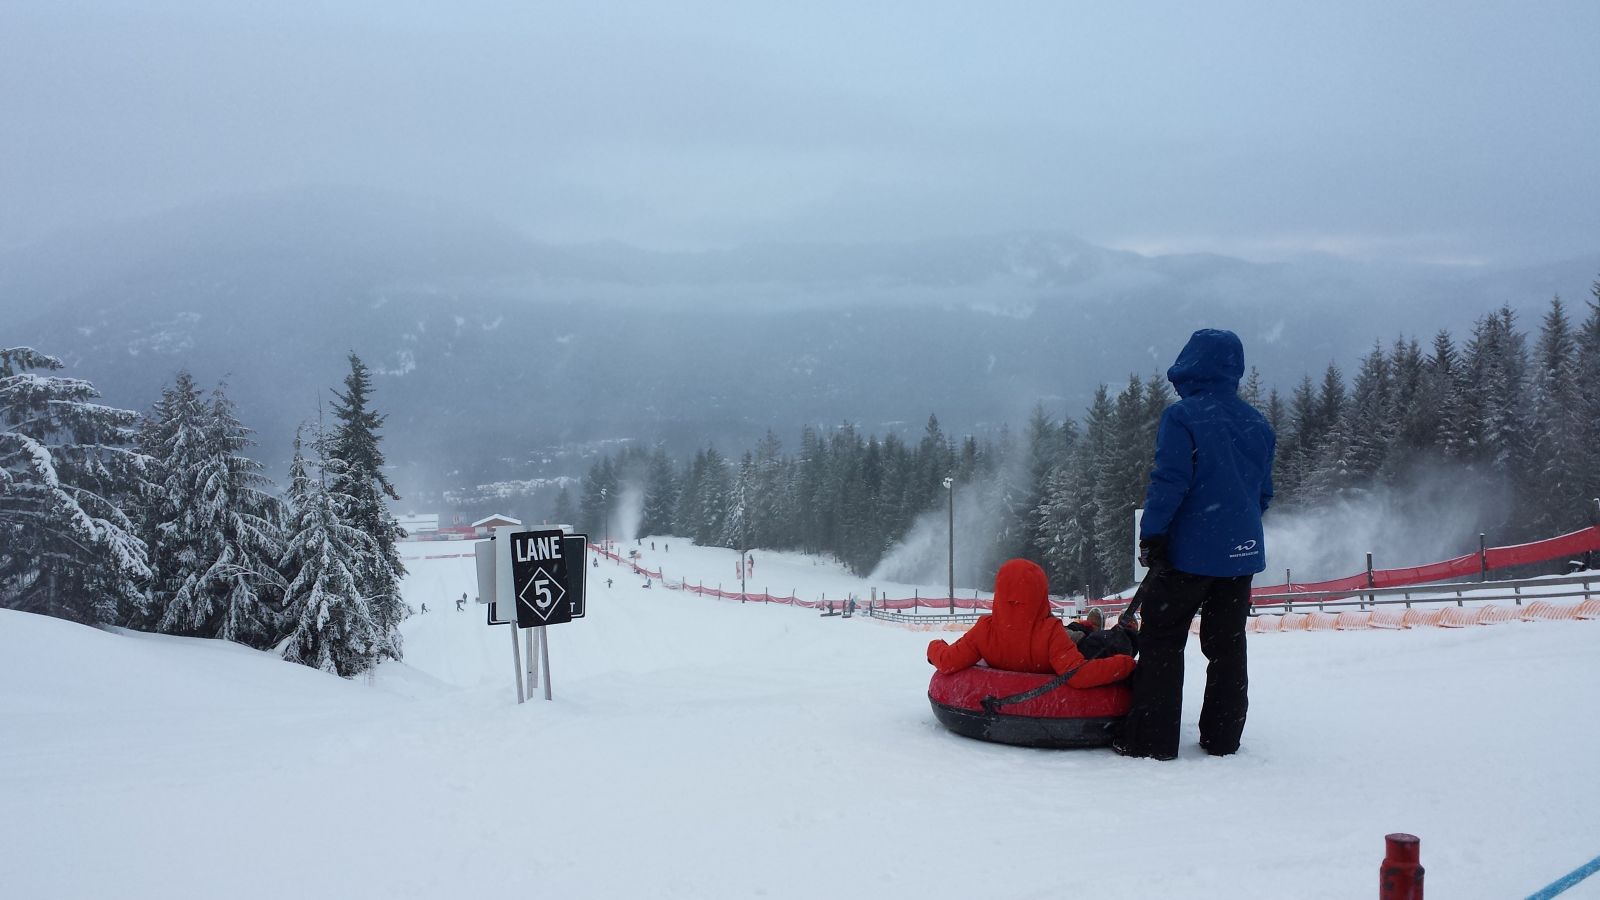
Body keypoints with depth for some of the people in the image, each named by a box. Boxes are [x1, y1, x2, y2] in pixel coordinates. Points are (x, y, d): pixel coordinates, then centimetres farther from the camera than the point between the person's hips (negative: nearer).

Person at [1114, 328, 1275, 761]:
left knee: (1161, 643, 2)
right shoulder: (1257, 423, 8)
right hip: (1243, 551, 6)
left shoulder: (1182, 416, -12)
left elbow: (1169, 481, -17)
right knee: (1227, 645, 13)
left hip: (1190, 552, -6)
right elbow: (1263, 493, 14)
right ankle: (1222, 738, 19)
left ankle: (1151, 740, 1)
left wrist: (1151, 536, -10)